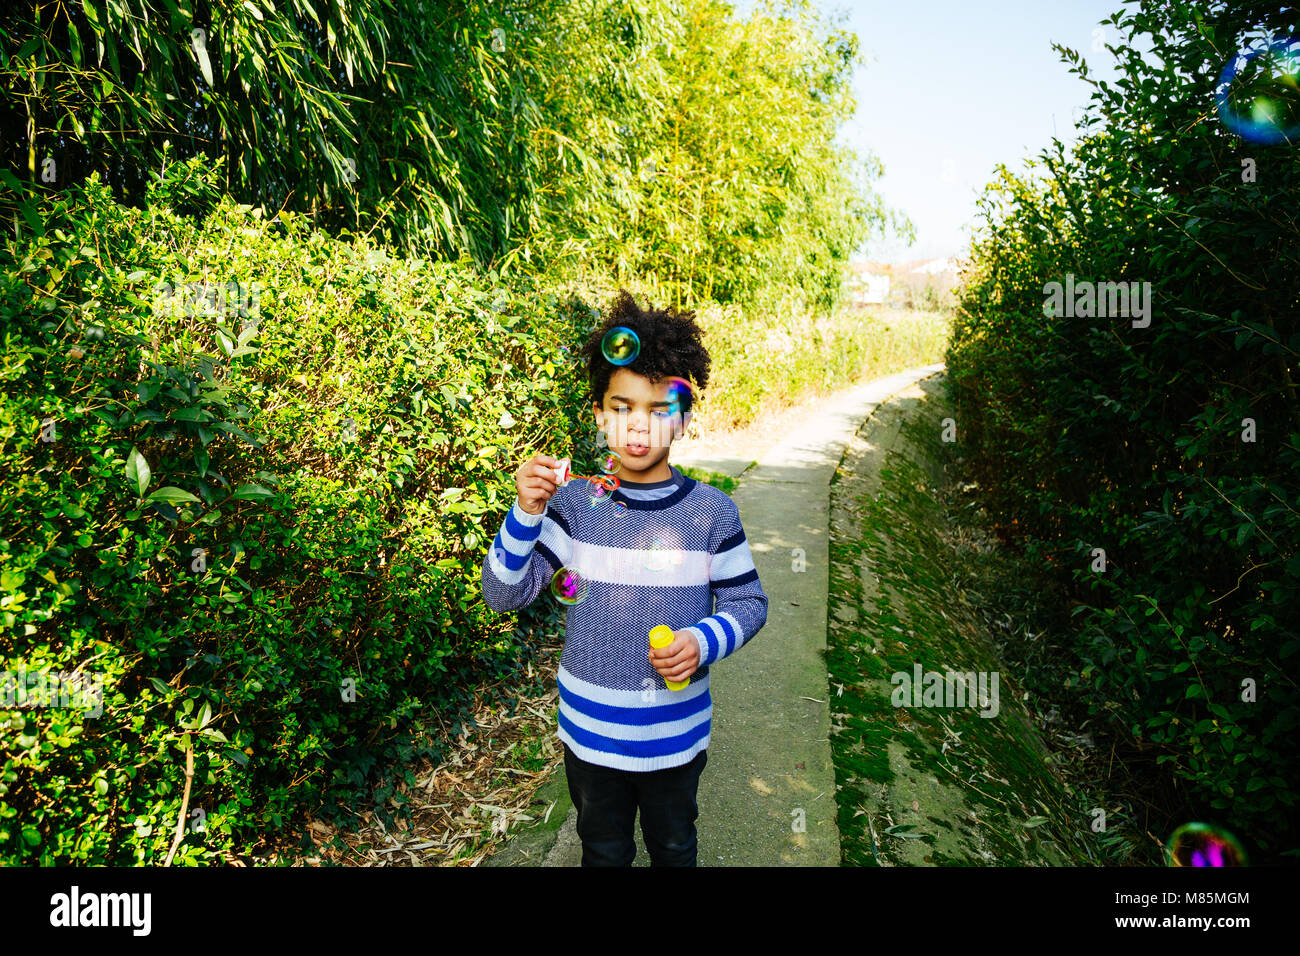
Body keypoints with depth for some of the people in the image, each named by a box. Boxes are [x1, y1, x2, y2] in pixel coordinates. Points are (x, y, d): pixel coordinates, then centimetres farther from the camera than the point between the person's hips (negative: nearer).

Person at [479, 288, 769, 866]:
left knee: (673, 848, 25)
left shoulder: (711, 511, -12)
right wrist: (526, 514, -26)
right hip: (589, 731, 1)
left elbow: (749, 602, -3)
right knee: (603, 852, 25)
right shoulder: (574, 502, -10)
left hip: (676, 736, 0)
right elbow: (503, 595, -11)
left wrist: (704, 641, -22)